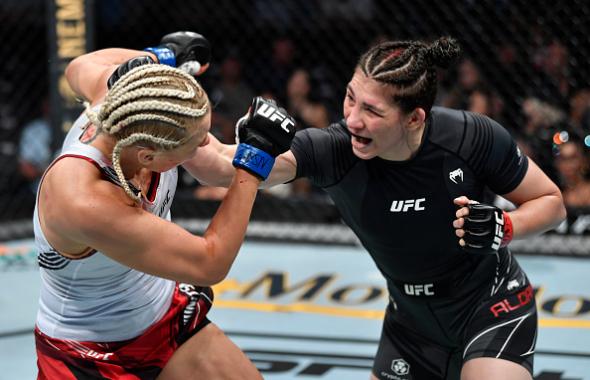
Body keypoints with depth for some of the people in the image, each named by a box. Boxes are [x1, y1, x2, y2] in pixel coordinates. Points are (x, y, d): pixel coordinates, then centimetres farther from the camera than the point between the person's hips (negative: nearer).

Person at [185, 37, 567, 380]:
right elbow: (222, 166, -37)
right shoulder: (333, 148, -25)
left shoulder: (472, 138, -25)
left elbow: (551, 202, -8)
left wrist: (501, 228, -27)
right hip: (412, 321, 3)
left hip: (492, 307, -3)